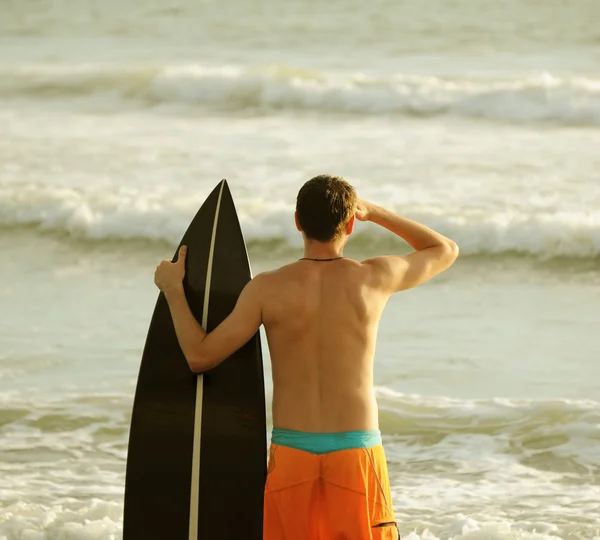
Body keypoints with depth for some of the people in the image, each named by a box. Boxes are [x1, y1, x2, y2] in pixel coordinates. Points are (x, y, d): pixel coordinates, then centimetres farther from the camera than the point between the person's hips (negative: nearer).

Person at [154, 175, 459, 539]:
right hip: (356, 454, -1)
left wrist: (173, 289, 11)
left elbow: (200, 356, -2)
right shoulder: (374, 278, -4)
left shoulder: (267, 289, -6)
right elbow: (445, 250, 14)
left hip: (292, 454, 1)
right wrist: (374, 213, 20)